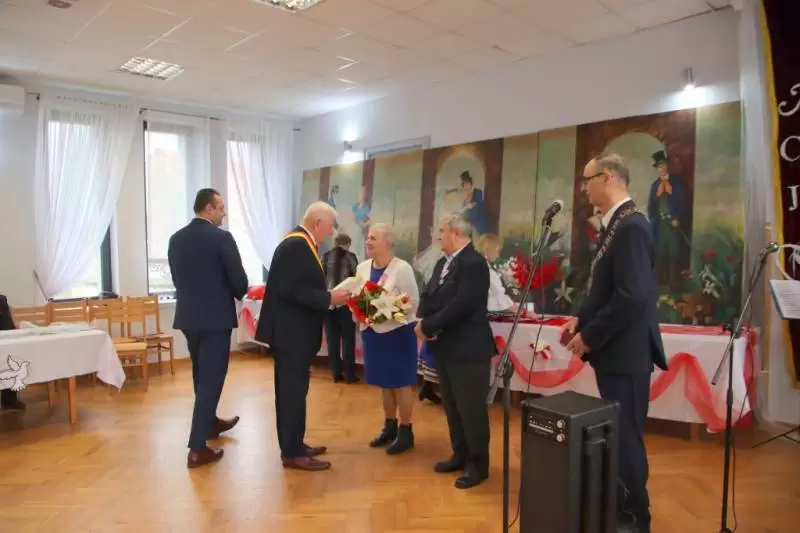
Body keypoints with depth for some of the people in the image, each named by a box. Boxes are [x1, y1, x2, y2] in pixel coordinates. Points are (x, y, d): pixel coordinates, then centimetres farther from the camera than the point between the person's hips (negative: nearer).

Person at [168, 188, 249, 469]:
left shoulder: (176, 239, 5)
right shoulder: (221, 237, -14)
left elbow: (177, 278, 11)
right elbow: (239, 280, -13)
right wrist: (238, 295, 9)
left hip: (188, 316, 7)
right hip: (216, 317, -7)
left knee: (201, 375, 22)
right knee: (211, 379, -1)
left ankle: (210, 422, 41)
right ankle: (198, 447, 1)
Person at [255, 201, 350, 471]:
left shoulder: (300, 244, 12)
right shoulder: (296, 245, -19)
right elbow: (290, 289, -26)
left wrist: (329, 295, 6)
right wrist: (329, 298, -21)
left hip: (294, 330, 11)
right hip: (290, 331, -11)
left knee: (292, 390, 17)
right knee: (293, 391, -2)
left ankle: (293, 445, 28)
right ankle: (292, 453, 9)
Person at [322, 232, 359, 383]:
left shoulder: (325, 257, 7)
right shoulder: (350, 256, -2)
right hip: (345, 302, -3)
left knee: (332, 339, 8)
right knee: (347, 339, 5)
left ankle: (336, 373, 13)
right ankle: (349, 375, 8)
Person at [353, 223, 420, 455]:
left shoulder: (402, 268, -14)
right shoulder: (362, 268, 3)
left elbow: (413, 302, -12)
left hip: (397, 332, -6)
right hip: (372, 332, 6)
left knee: (401, 383, 4)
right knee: (384, 382, 16)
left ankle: (405, 432, 18)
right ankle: (390, 426, 32)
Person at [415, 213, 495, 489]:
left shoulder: (474, 263, -18)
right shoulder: (443, 263, 12)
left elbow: (461, 305, -26)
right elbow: (429, 296, 10)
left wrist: (428, 326, -19)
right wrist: (423, 321, -10)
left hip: (468, 348, -9)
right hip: (445, 346, 9)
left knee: (471, 408, 2)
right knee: (452, 406, 18)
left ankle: (478, 464, 18)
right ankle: (461, 455, 34)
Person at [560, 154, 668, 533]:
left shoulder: (631, 226, -19)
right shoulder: (616, 225, 12)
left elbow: (632, 295, -25)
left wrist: (590, 336, -17)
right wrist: (581, 320, 8)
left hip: (626, 352, -10)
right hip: (614, 349, 10)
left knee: (625, 435, 3)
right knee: (617, 433, 19)